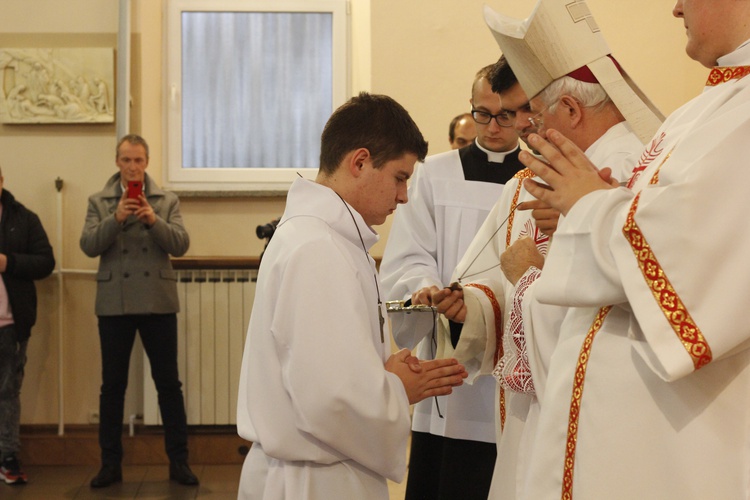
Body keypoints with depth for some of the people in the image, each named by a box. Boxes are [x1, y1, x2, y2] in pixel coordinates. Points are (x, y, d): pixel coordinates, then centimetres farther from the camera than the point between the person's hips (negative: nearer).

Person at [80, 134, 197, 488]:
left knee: (169, 383, 3)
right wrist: (116, 218, -19)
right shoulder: (99, 202, 7)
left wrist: (153, 219, -19)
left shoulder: (167, 201, 6)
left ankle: (179, 461, 11)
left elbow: (180, 245, -4)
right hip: (114, 304, 0)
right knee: (113, 385, 6)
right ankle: (110, 463, 15)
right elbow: (89, 246, -5)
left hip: (157, 302, 0)